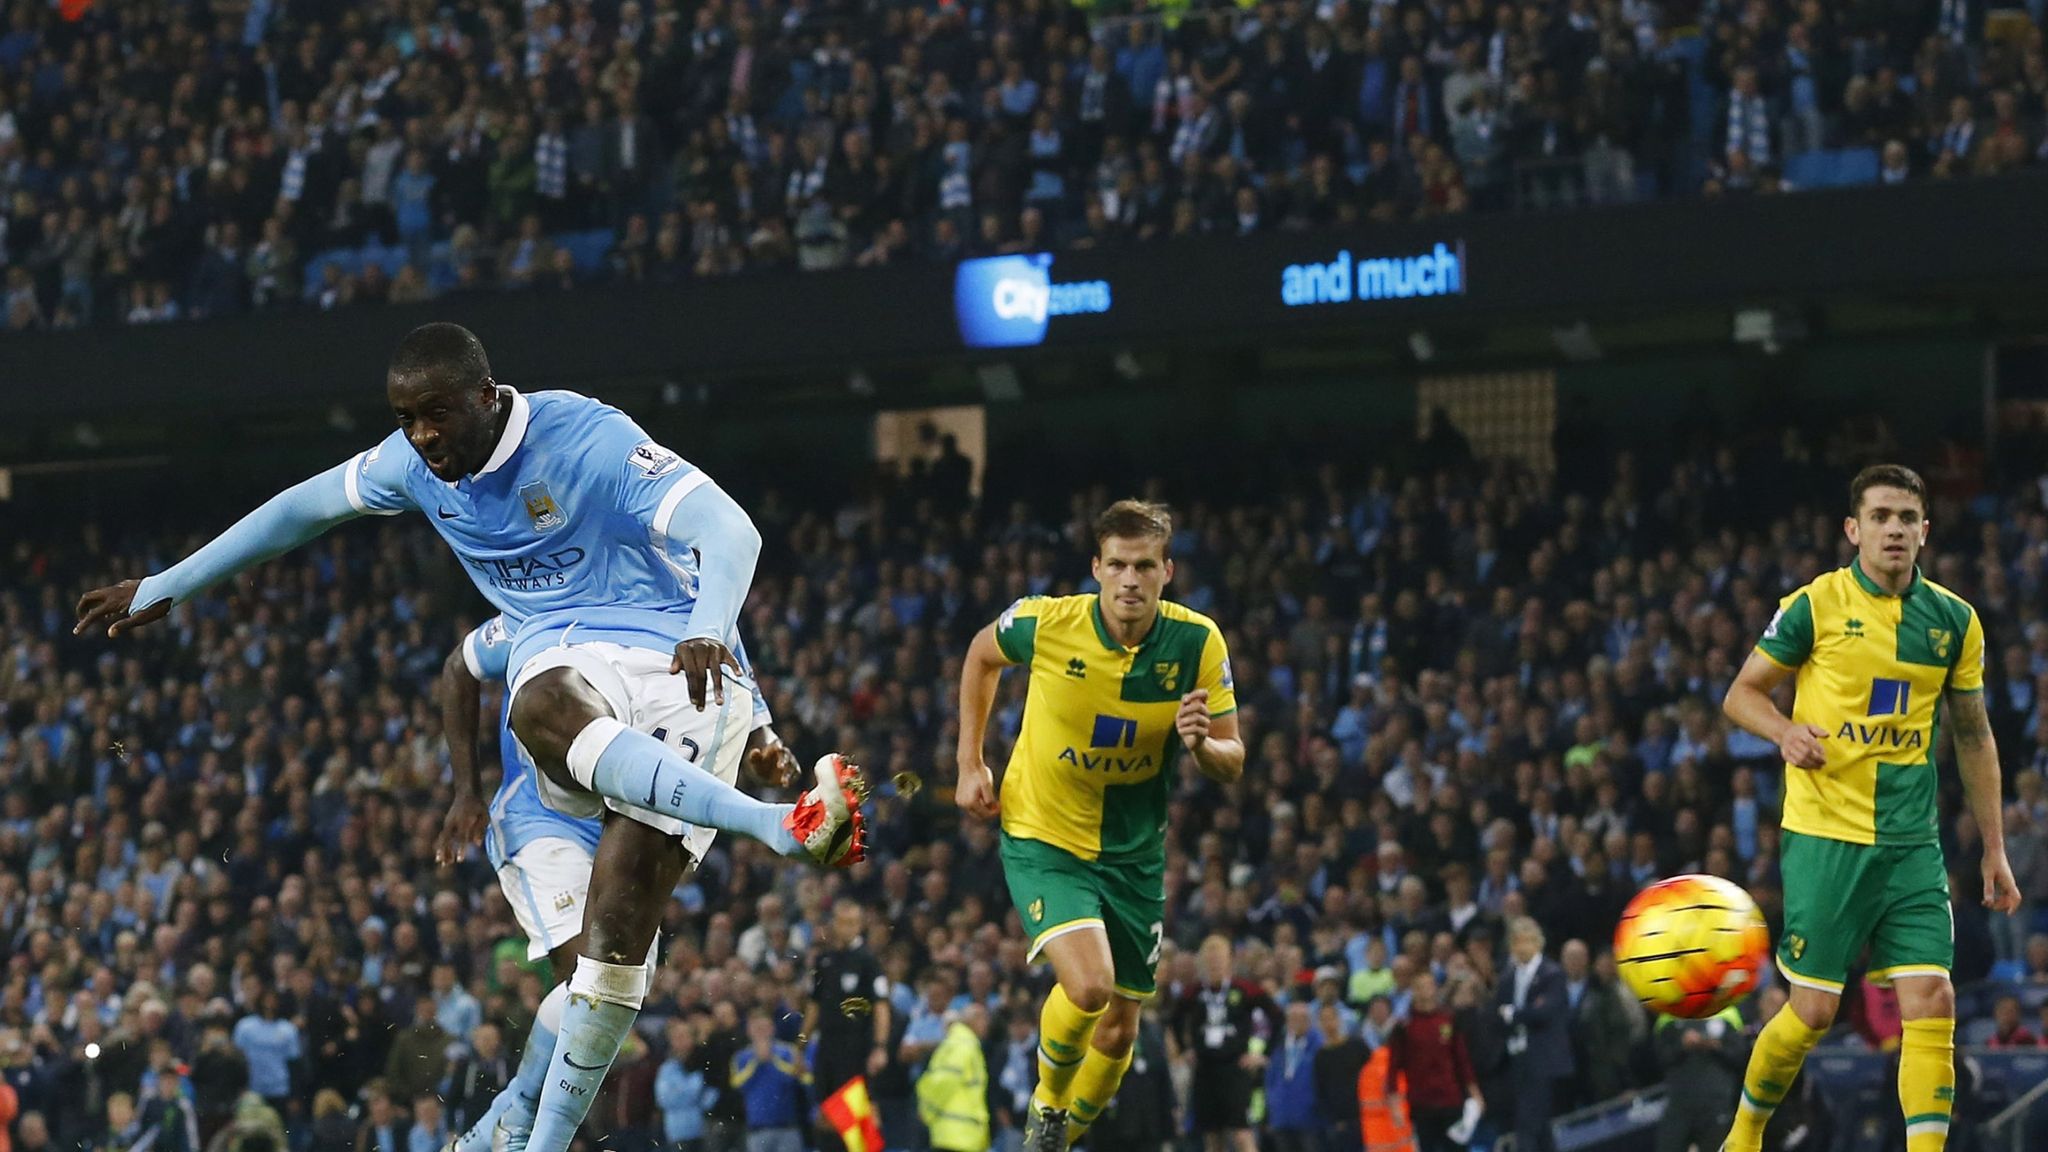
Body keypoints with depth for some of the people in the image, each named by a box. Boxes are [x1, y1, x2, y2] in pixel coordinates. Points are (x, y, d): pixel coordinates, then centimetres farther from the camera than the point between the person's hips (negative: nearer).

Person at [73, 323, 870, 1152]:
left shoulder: (586, 438, -16)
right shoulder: (418, 463, 5)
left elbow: (732, 533, -24)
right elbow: (301, 509, 22)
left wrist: (708, 631, -45)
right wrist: (165, 587, 29)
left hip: (670, 658, -4)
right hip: (561, 657, 4)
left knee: (623, 906, -21)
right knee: (540, 714, -35)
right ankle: (776, 825, -52)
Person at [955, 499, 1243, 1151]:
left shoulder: (1197, 642, -13)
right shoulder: (1046, 623, -17)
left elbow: (1231, 766, -7)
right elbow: (982, 655, 6)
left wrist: (1202, 743, -31)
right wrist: (970, 763, 4)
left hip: (1134, 852, 3)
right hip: (1042, 836, -3)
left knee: (1119, 1030, 9)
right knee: (1088, 984, -27)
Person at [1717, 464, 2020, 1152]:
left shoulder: (1955, 620, 8)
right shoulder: (1814, 606, -3)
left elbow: (1974, 737, 16)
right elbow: (1741, 694, 5)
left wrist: (1994, 849, 13)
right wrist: (1786, 732, -17)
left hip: (1912, 844, 3)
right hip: (1825, 837, -3)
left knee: (1932, 1002, -10)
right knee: (1814, 1010, -2)